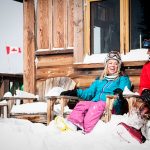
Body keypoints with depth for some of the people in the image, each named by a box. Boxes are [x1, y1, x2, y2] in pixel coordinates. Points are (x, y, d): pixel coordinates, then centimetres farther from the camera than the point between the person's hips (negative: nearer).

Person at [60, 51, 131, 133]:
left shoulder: (123, 79, 21)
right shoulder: (99, 80, 34)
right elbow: (88, 93, 28)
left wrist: (119, 92, -22)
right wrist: (74, 92, 12)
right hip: (94, 102, 4)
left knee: (98, 106, -39)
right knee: (81, 104, -30)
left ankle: (85, 129, -59)